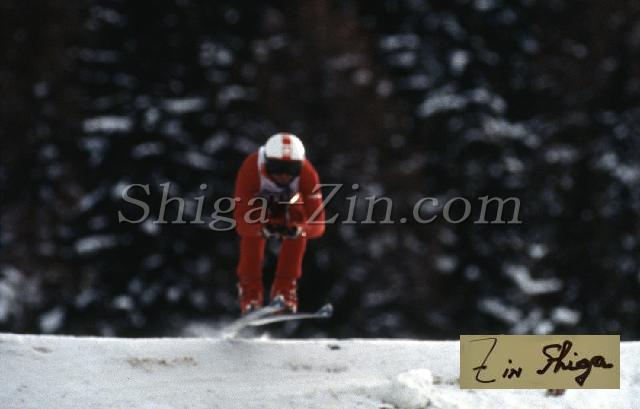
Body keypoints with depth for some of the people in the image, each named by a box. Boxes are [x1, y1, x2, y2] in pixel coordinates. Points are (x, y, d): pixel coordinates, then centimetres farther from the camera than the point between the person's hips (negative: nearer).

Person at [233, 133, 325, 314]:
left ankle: (284, 292, -12)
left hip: (288, 204, 1)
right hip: (257, 202, -1)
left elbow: (318, 224, -40)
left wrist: (299, 229, -62)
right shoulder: (250, 170, -43)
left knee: (298, 236, -23)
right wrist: (264, 229, -65)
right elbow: (241, 222, -44)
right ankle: (250, 296, -11)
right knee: (252, 238, -24)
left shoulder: (307, 174, -39)